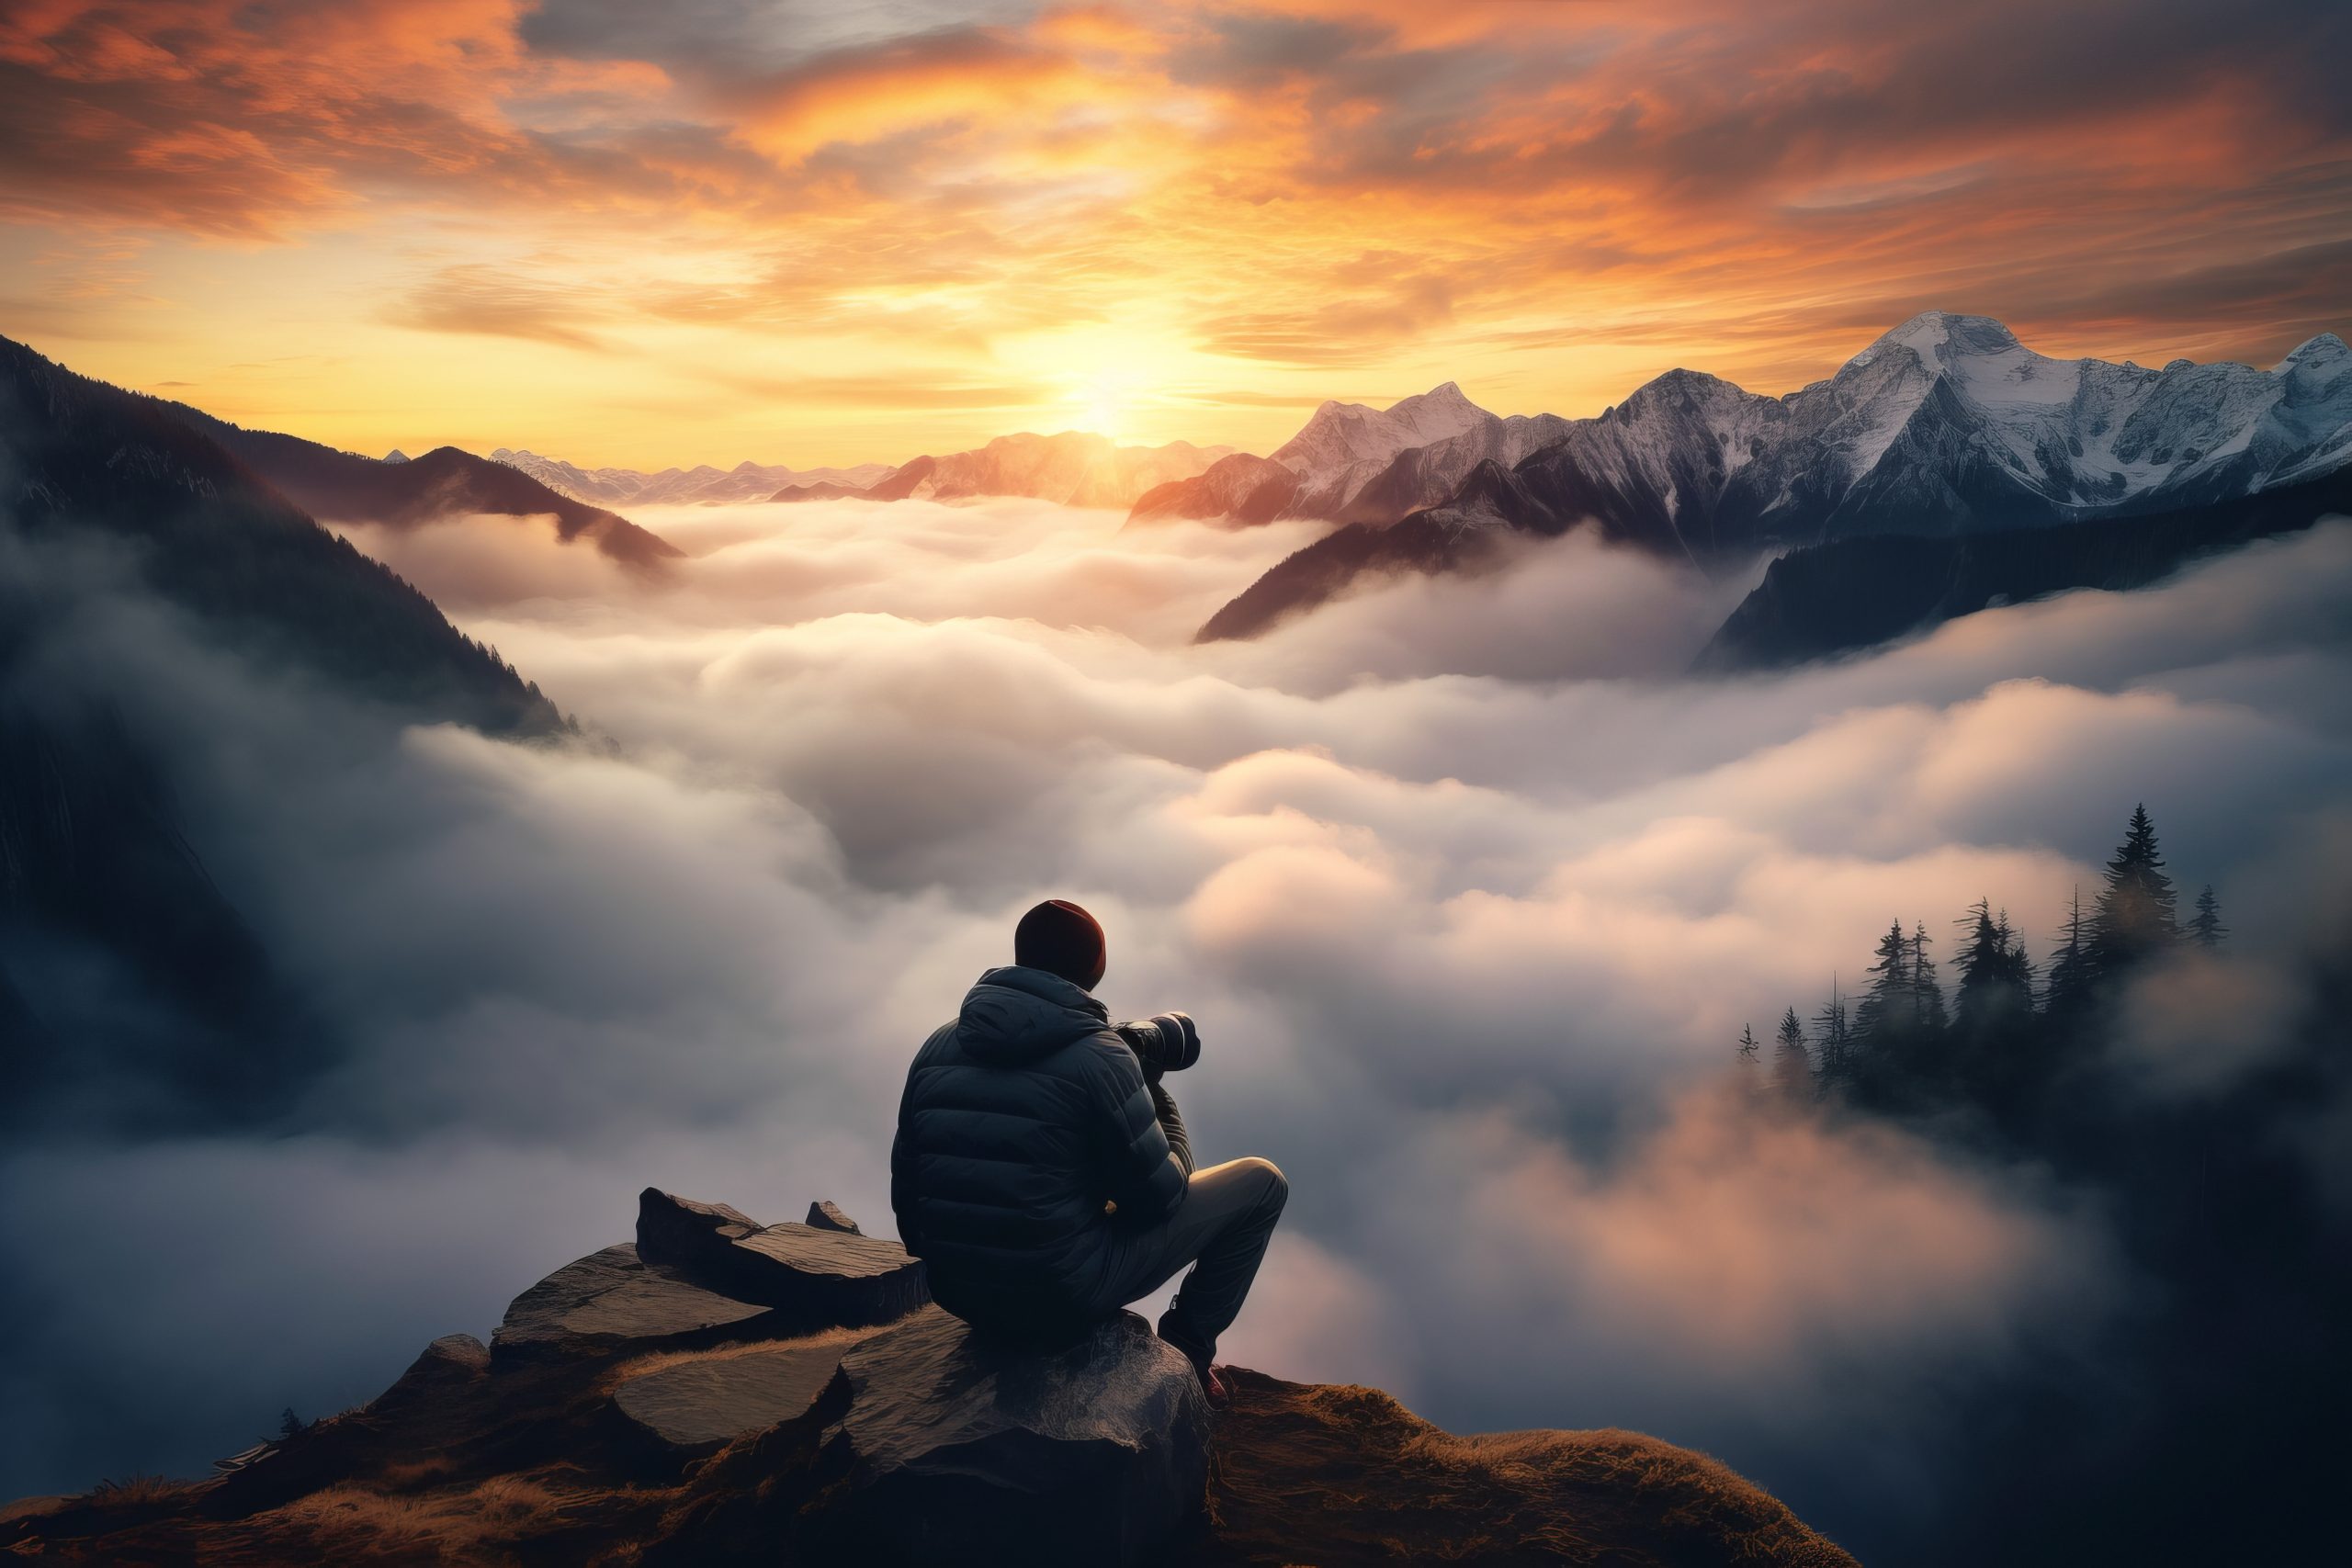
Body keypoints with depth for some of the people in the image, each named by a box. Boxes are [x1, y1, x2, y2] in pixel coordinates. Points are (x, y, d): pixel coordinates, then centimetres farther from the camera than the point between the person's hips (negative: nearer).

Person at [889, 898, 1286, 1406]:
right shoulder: (1098, 1055, -18)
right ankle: (1186, 1348, 19)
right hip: (1066, 1298, -6)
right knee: (1261, 1182, 8)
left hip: (960, 1296, 6)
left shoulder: (936, 1049, -1)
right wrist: (1157, 1096, 7)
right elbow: (1159, 1196, -11)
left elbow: (906, 1191, 5)